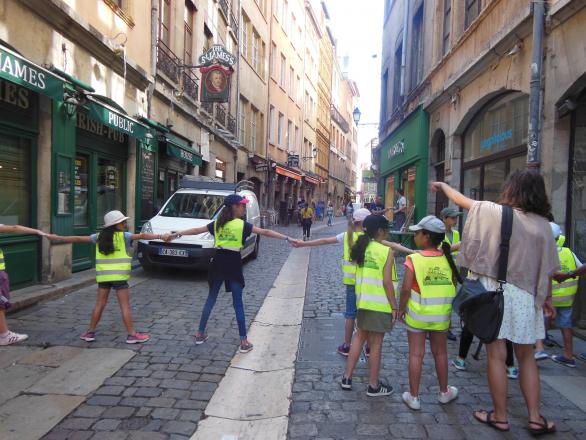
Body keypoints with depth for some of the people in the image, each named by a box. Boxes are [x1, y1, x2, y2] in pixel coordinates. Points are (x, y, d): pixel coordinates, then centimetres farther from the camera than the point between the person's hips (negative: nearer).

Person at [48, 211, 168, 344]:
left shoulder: (99, 237, 7)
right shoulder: (123, 236, -7)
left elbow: (78, 239, 12)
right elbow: (142, 236, -17)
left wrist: (58, 238, 23)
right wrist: (160, 236, -23)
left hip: (103, 276, 5)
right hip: (119, 276, -5)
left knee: (100, 304, 16)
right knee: (125, 305, 0)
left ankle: (90, 332, 23)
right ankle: (132, 334, 2)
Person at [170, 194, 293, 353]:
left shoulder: (217, 223, 5)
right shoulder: (243, 225, -8)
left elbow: (196, 230, 12)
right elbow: (265, 232, -13)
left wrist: (177, 234, 24)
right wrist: (287, 238, -13)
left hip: (218, 263, 4)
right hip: (233, 265, -4)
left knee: (211, 298, 17)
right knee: (238, 303, 1)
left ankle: (200, 334, 25)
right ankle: (244, 341, 5)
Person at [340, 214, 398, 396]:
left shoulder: (360, 248, 4)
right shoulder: (386, 251, -13)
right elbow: (387, 282, -15)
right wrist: (394, 307, -9)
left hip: (362, 301, 6)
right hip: (380, 304, -6)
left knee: (360, 337, 19)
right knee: (376, 344, 5)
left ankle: (347, 378, 25)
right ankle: (373, 386, 18)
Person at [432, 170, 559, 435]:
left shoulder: (494, 213, -10)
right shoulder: (543, 224, 1)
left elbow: (463, 201, 6)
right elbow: (547, 269, 4)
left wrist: (443, 186, 24)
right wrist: (547, 299, 18)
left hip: (493, 291, -4)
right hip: (525, 296, 4)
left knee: (496, 355, 6)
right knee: (526, 357, 16)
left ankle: (500, 416, 18)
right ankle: (535, 417, 22)